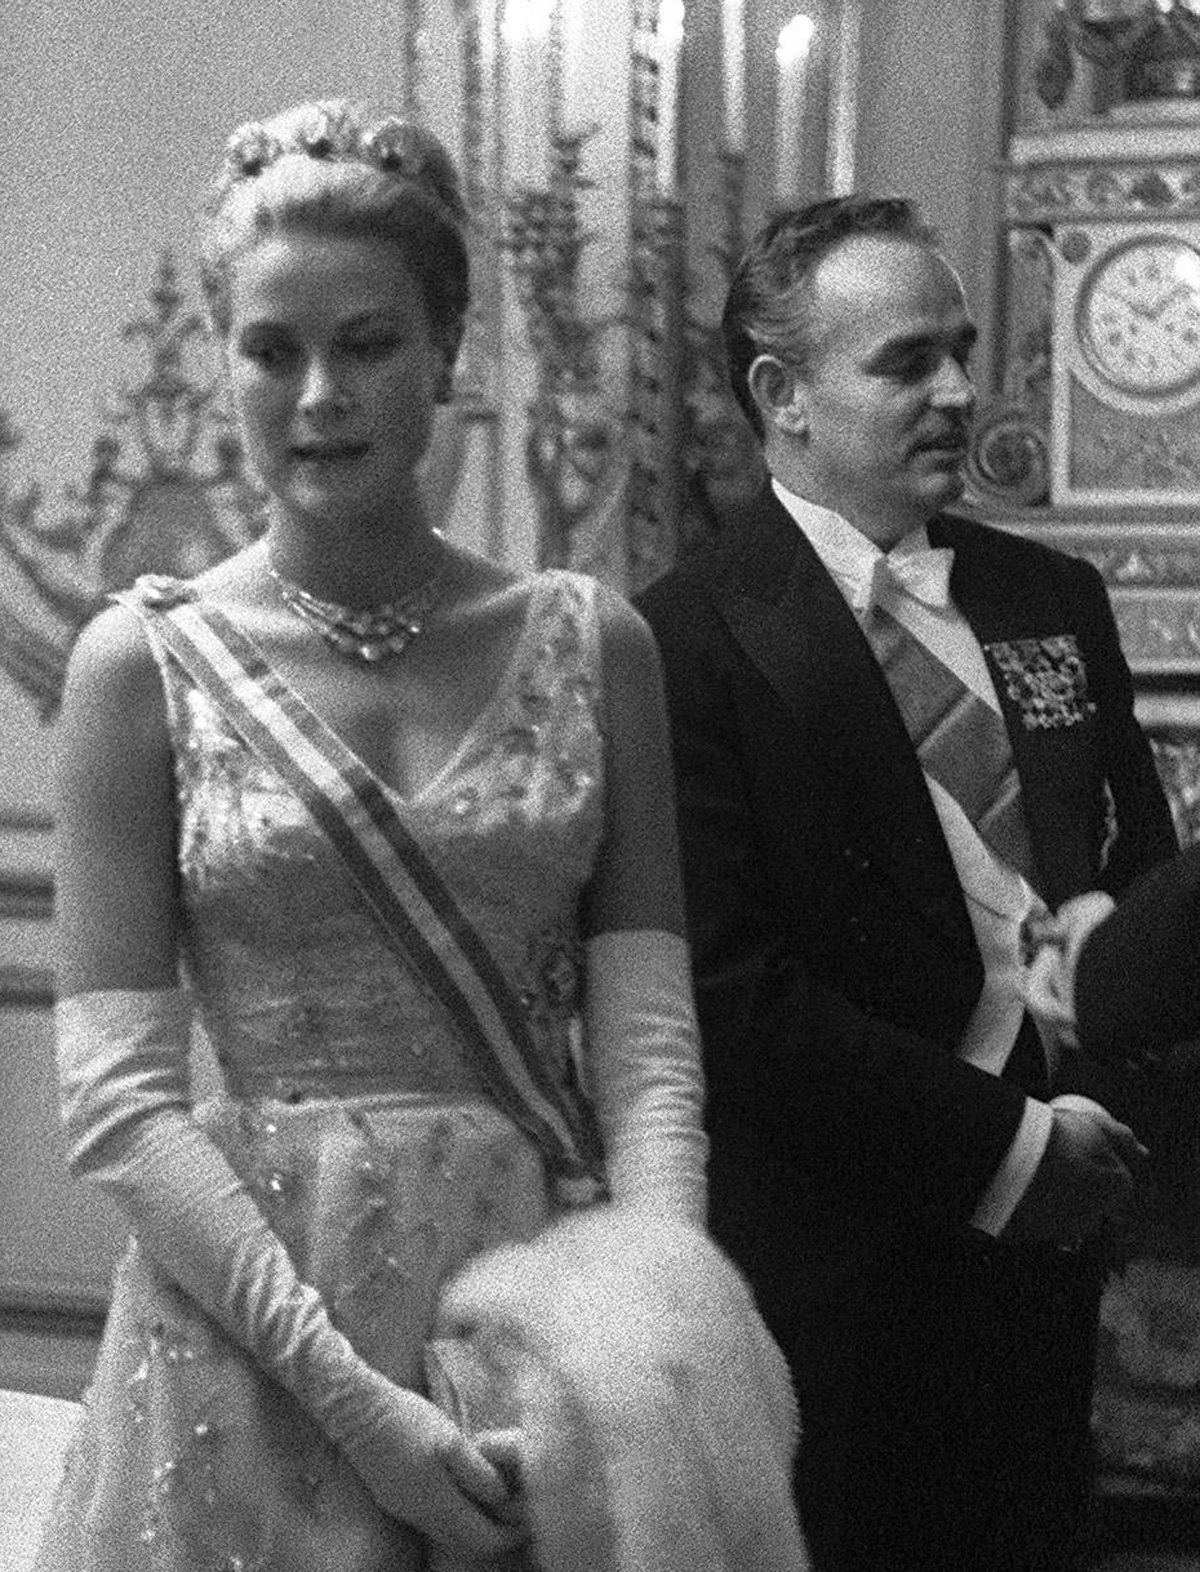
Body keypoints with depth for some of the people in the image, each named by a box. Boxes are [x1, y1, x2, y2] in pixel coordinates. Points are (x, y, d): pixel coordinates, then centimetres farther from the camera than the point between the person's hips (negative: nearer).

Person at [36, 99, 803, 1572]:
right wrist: (350, 1390, -18)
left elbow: (646, 1035, -4)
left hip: (548, 1293, 2)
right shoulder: (146, 662, -4)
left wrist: (657, 1326, -20)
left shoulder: (591, 644, 1)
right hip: (249, 1328, -1)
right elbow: (116, 1095, -9)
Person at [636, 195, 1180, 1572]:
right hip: (831, 1275, -6)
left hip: (1043, 1238, 6)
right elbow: (728, 990, -17)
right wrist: (998, 1145, -15)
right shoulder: (691, 641, -12)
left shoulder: (1054, 600, 9)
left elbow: (1141, 870, 15)